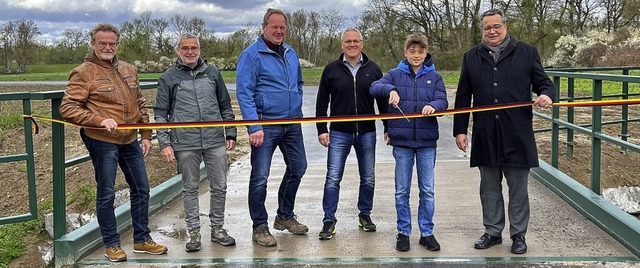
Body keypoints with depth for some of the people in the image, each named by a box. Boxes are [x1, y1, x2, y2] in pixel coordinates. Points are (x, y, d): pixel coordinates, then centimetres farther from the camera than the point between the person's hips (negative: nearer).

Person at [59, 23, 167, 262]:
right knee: (106, 194, 3)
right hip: (102, 142, -6)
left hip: (130, 141, 6)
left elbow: (140, 106, 18)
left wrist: (146, 136, 12)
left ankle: (142, 239, 25)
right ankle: (111, 244, 17)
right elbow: (67, 108, -13)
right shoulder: (83, 73, -7)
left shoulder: (129, 70, 12)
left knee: (141, 189, 11)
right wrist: (100, 120, -22)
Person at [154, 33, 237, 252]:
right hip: (185, 144, -2)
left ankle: (218, 229, 22)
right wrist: (164, 143, -5)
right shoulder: (169, 77, 3)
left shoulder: (212, 73, 10)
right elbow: (160, 114, 3)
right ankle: (193, 232, 18)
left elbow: (225, 106, 16)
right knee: (190, 188, 7)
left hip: (215, 141, 2)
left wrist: (231, 133, 11)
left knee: (219, 186, 7)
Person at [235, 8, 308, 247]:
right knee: (260, 177, -4)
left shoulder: (291, 54, 11)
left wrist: (297, 108, 15)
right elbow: (244, 93, -15)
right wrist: (254, 127, -22)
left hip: (292, 125, 7)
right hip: (265, 126, -7)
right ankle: (260, 228, 9)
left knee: (298, 168, 15)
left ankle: (285, 216, 32)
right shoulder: (251, 55, -10)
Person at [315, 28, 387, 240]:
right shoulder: (332, 69, 2)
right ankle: (329, 221, 4)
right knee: (333, 179, -4)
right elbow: (322, 102, 6)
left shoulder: (373, 69, 5)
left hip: (367, 133, 2)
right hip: (339, 133, -1)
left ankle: (365, 215, 26)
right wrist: (321, 130, 0)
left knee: (368, 178, 10)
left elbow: (383, 101, 10)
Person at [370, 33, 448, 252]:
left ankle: (427, 233, 18)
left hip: (427, 140, 0)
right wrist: (390, 89, -31)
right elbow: (374, 87, -10)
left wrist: (433, 106, -27)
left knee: (427, 190, 6)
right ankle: (403, 232, 19)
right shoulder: (396, 75, 5)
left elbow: (443, 101, -4)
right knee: (402, 191, 7)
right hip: (402, 140, 0)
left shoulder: (434, 77, 6)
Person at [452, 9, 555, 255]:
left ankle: (518, 235, 19)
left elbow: (543, 82, 7)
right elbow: (463, 97, 10)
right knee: (489, 188, 12)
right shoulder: (471, 57, 10)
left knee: (518, 189, 7)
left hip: (517, 134, -2)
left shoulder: (526, 53, 4)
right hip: (485, 135, 2)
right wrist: (460, 129, 6)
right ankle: (492, 232, 25)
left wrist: (546, 94, -17)